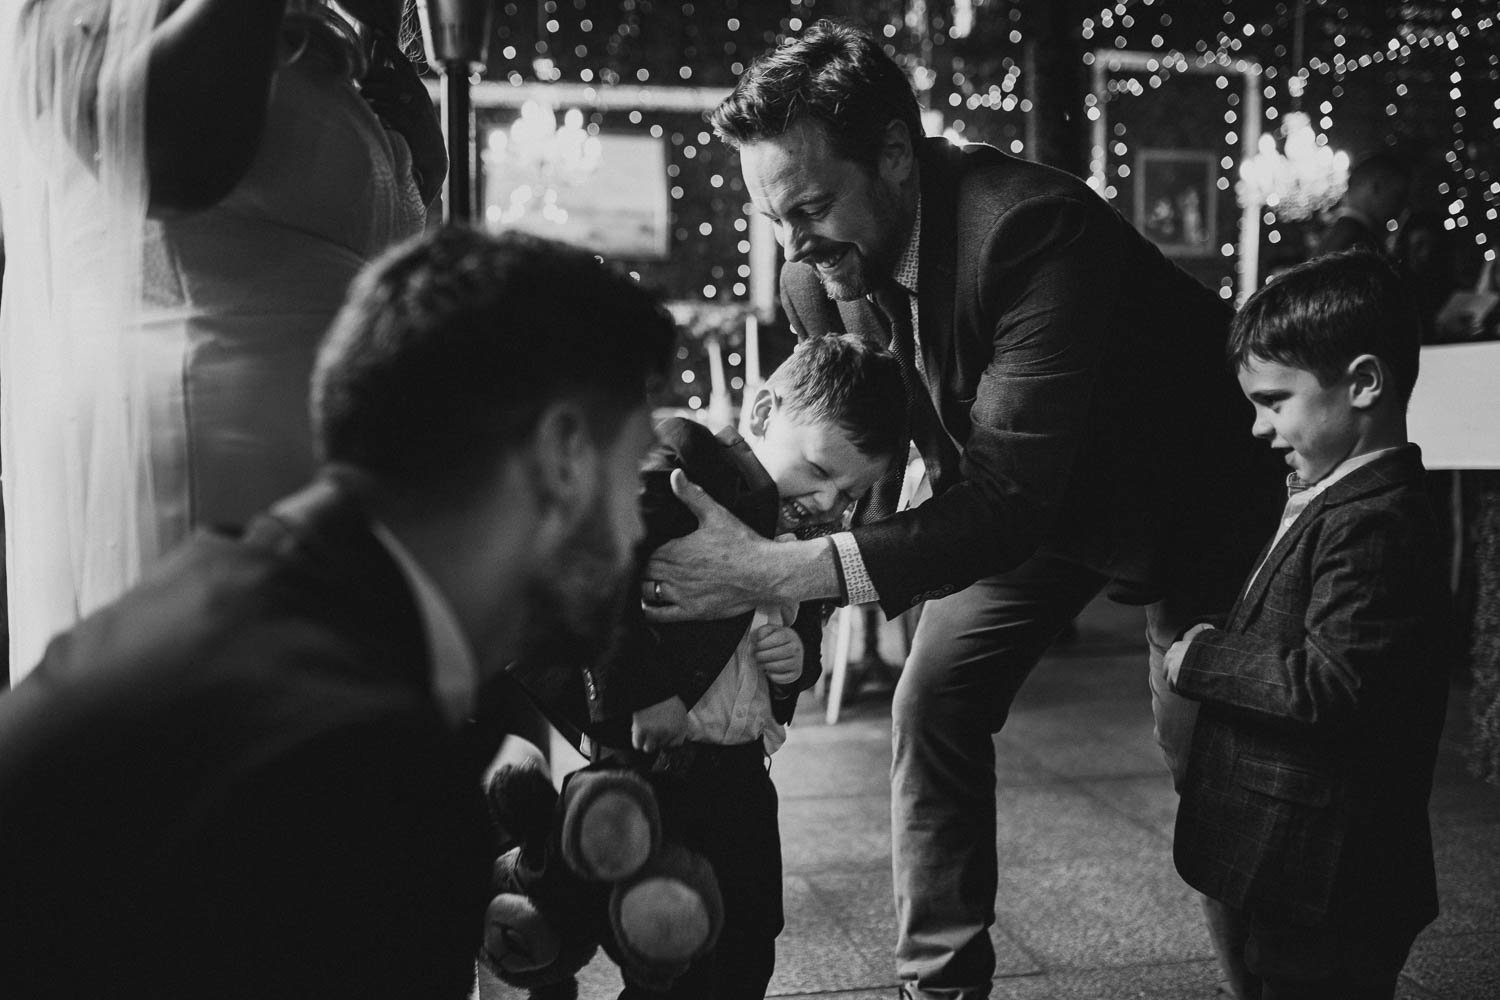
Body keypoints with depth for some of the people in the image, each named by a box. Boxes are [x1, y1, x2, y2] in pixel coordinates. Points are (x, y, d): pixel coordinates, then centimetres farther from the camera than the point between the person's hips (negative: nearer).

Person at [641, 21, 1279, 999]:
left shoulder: (1036, 228, -39)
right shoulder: (820, 269, -17)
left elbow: (1010, 498, -44)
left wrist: (772, 570, -50)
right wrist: (789, 613, -18)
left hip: (1179, 480, -5)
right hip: (1015, 495, 6)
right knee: (936, 701, -3)